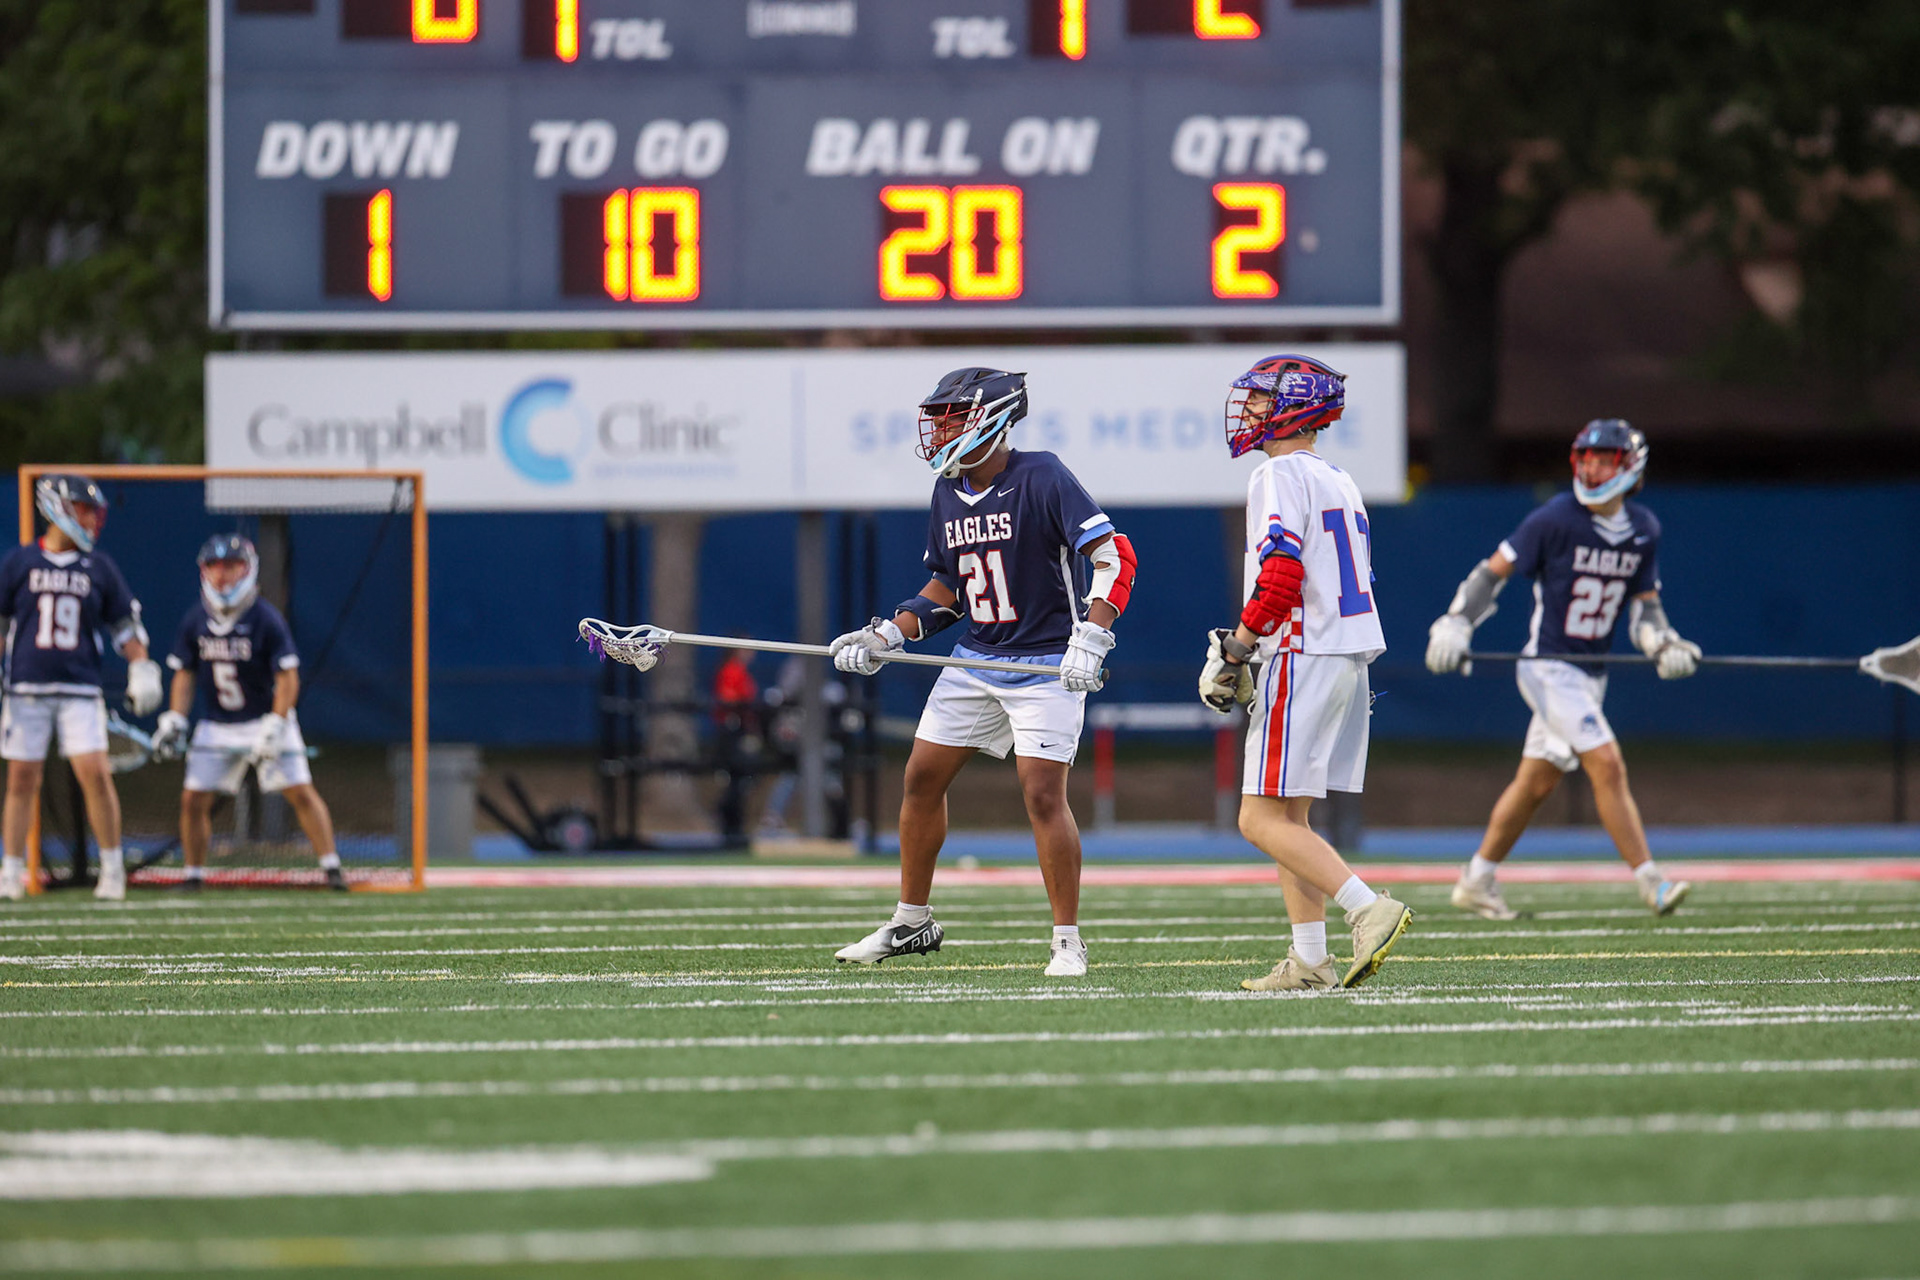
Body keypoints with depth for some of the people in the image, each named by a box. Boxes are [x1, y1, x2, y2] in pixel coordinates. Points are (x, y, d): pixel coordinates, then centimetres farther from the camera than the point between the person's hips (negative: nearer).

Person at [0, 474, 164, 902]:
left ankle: (112, 867, -1)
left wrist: (141, 669, 0)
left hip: (80, 690, 0)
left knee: (95, 773, -11)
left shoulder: (99, 567, 7)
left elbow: (124, 626, 12)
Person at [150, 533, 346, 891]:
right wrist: (174, 721, -3)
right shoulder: (195, 619, -2)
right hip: (217, 725, 4)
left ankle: (331, 867, -2)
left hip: (266, 719, -4)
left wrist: (273, 730, -21)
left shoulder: (266, 619, -15)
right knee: (193, 799, -2)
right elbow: (185, 674, 8)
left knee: (301, 792, -10)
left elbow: (287, 679, -14)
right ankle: (194, 873, 12)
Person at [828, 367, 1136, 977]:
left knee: (1043, 794, -14)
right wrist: (886, 636, 8)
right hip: (975, 657, 8)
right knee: (922, 778, 8)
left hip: (1044, 664, -8)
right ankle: (911, 922, 22)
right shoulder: (948, 493, 7)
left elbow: (1115, 555, -20)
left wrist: (1089, 639, -30)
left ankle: (1068, 939, -3)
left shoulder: (1042, 479, -16)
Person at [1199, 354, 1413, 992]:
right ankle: (1310, 961, 8)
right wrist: (1251, 656, 22)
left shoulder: (1279, 476, -11)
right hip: (1350, 658, 9)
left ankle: (1369, 909, -20)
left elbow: (1280, 580, -21)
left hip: (1302, 659, -9)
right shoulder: (1339, 481, 18)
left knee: (1263, 820, -8)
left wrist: (1232, 652, -11)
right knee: (1287, 816, 13)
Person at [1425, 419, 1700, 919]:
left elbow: (1644, 608, 9)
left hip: (1591, 672, 6)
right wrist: (1455, 626, -17)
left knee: (1537, 782, 12)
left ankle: (1477, 882, 24)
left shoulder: (1643, 530, 4)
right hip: (1548, 667, -6)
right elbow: (1494, 571, -8)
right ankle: (1650, 882, -16)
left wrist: (1663, 644, -11)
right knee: (1608, 765, -17)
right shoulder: (1555, 520, -13)